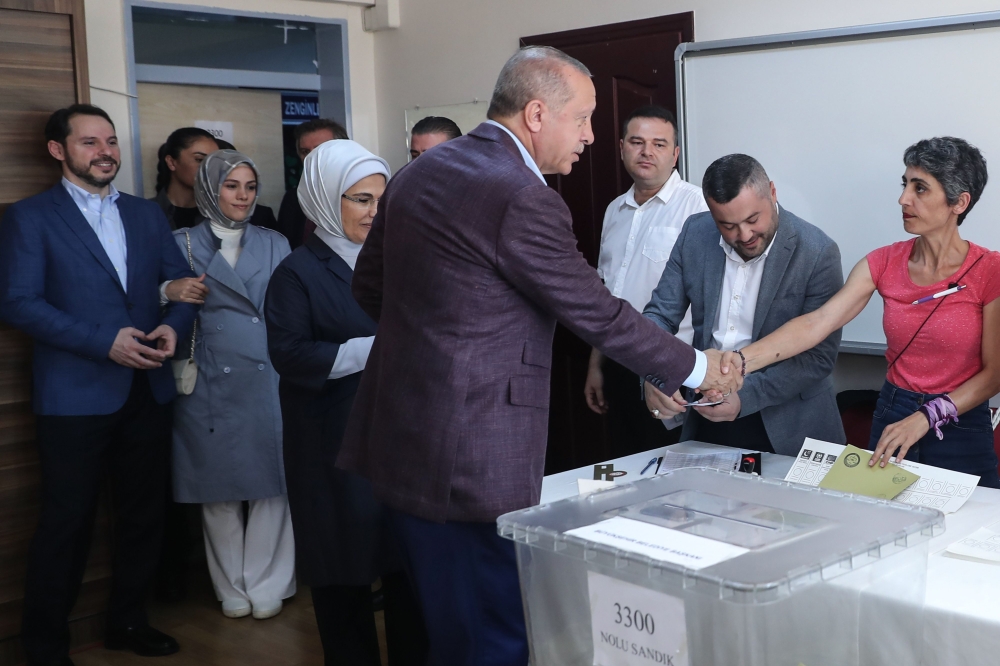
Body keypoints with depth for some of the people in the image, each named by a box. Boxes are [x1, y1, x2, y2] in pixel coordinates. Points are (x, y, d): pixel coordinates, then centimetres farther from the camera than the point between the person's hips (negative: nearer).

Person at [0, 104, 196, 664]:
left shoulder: (148, 215, 13)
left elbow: (182, 284, 11)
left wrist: (173, 326, -12)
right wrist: (105, 342, -19)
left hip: (149, 391, 5)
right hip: (75, 396, -5)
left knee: (145, 512, 13)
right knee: (67, 523, 3)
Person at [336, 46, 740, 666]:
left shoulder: (417, 173, 8)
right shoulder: (523, 198, -18)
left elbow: (369, 285, 17)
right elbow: (601, 316, -12)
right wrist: (697, 368, 1)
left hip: (399, 439, 9)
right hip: (471, 460, -9)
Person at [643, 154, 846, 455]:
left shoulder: (818, 253, -17)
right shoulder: (695, 234, -5)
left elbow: (819, 357, -16)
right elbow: (660, 314, -2)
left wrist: (745, 398, -26)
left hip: (786, 426, -3)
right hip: (707, 414, 4)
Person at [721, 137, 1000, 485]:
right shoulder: (885, 263, -3)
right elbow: (818, 322, -14)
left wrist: (924, 418, -21)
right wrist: (742, 360, -28)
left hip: (961, 428, -3)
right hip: (891, 417, 4)